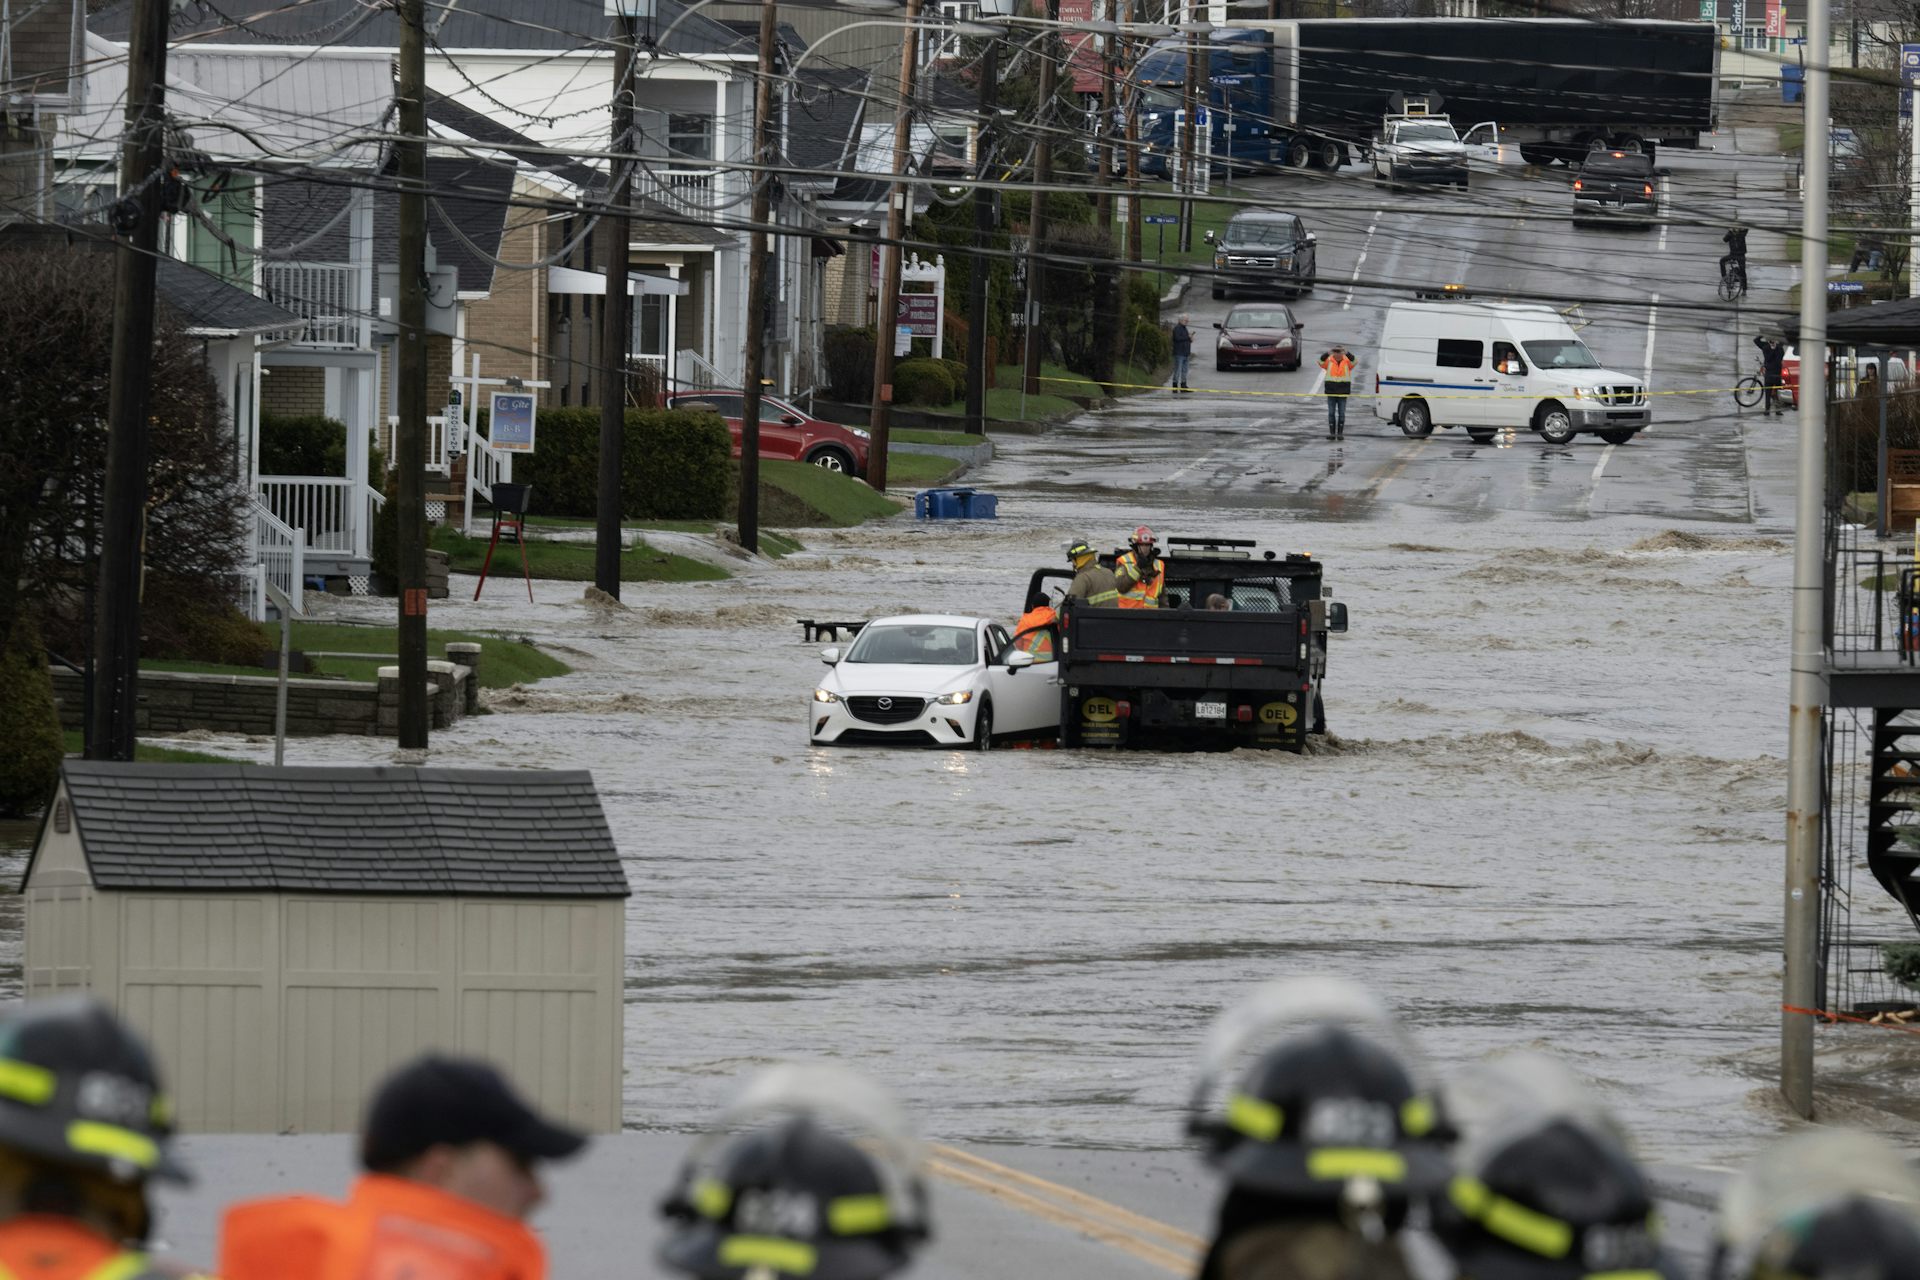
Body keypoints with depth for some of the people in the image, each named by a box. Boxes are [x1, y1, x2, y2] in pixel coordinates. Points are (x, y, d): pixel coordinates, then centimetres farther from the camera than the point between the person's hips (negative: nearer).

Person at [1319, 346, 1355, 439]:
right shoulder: (1329, 361, 0)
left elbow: (1353, 362, -21)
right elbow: (1321, 362, -18)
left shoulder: (1347, 361, -1)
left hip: (1343, 392, -1)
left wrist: (1347, 354, -37)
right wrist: (1327, 354, -35)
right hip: (1331, 392, 1)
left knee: (1341, 413, 0)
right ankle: (1332, 433, 5)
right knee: (1331, 413, 0)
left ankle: (1340, 433, 6)